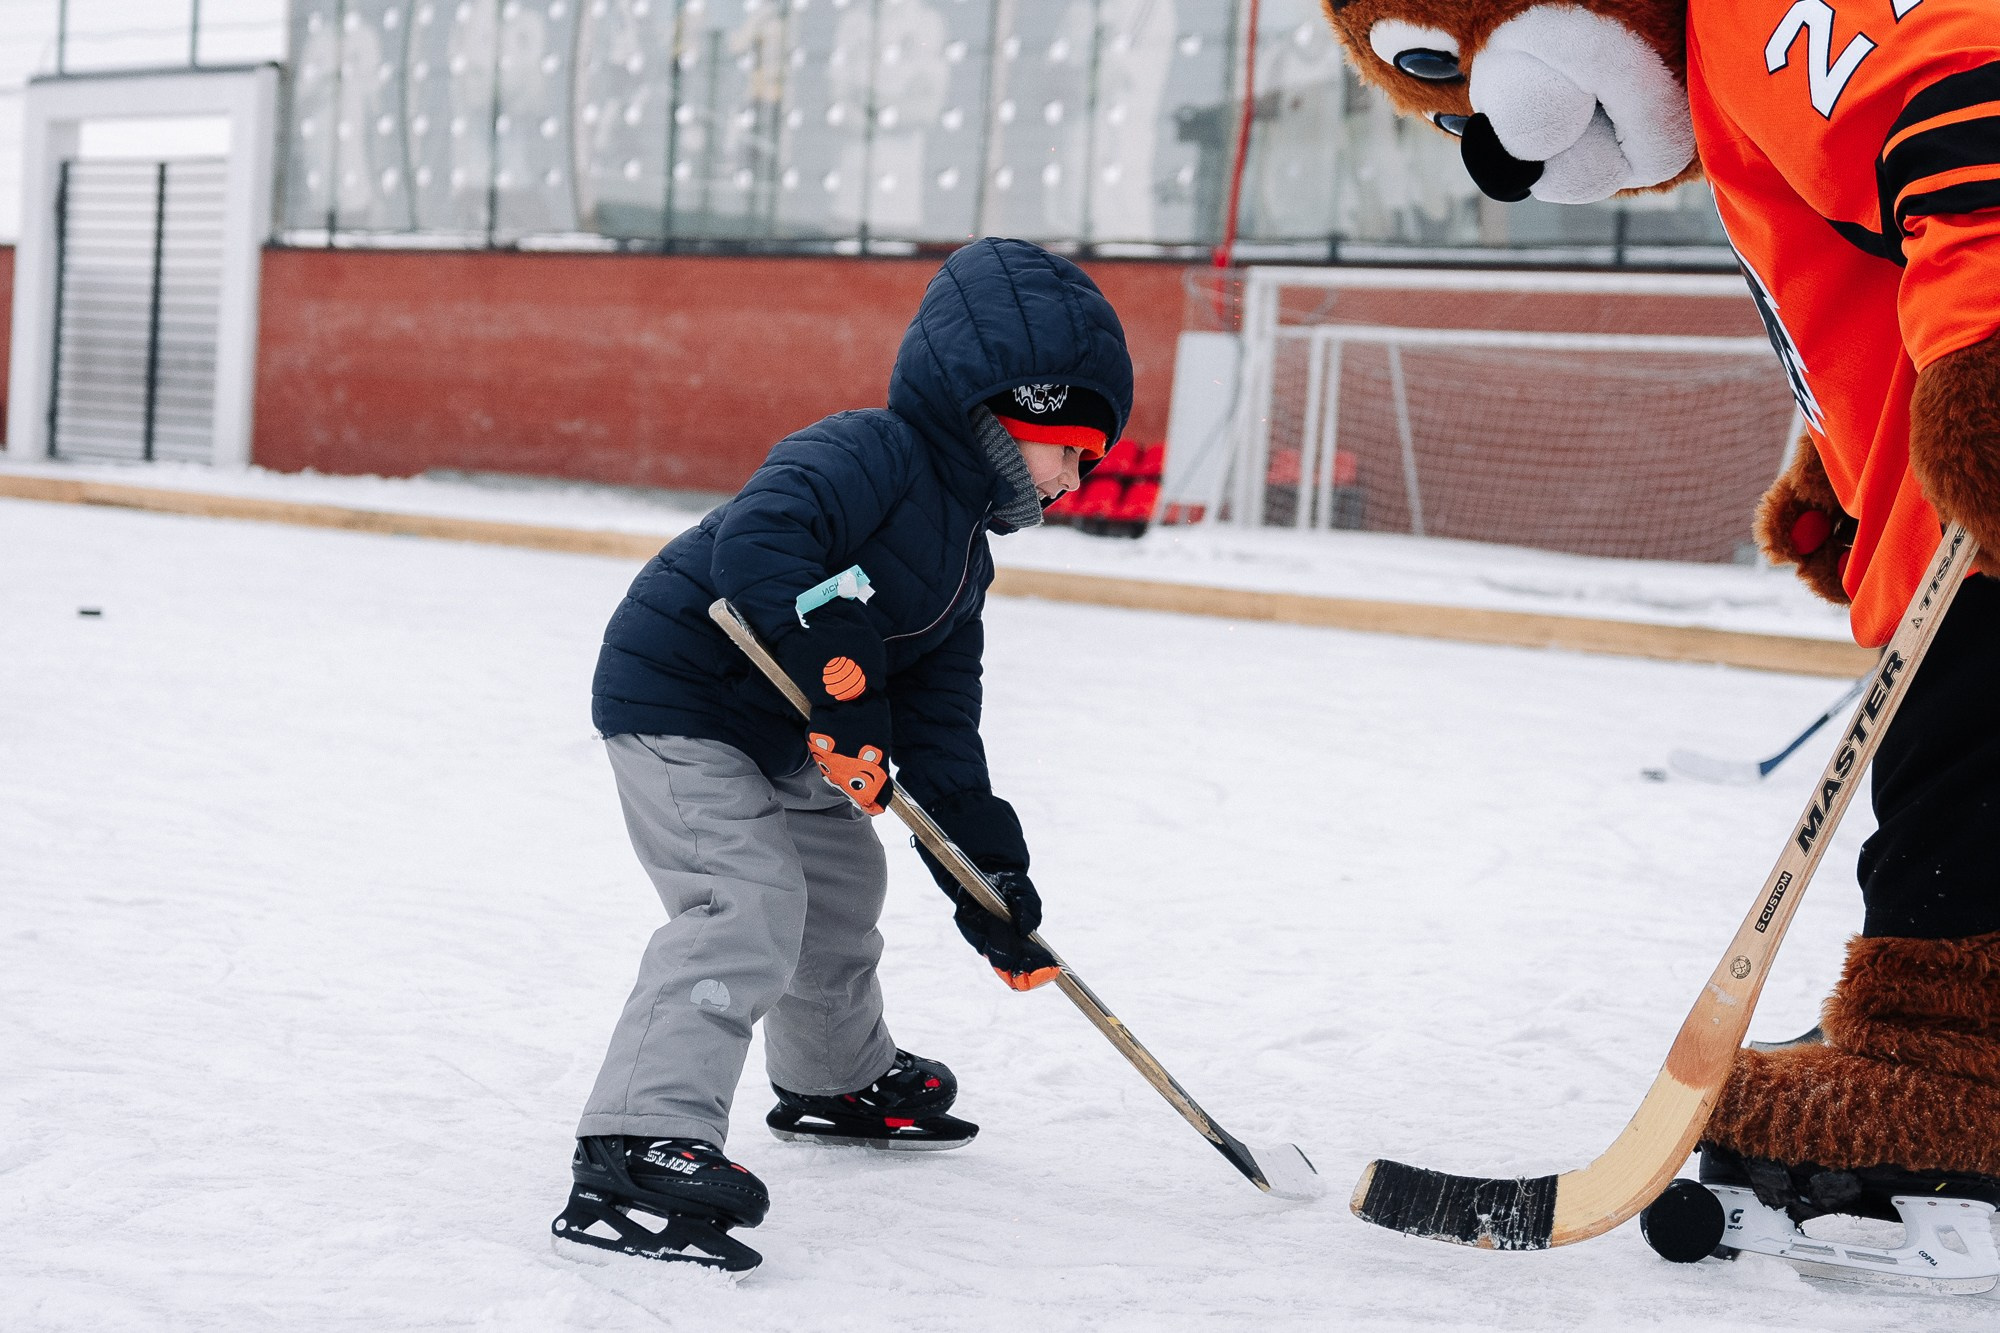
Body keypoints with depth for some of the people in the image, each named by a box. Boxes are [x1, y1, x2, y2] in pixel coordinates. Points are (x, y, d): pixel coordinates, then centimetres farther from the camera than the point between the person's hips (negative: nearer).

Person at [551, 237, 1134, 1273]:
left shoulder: (960, 552, 11)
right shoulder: (872, 453, -18)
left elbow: (939, 732, 10)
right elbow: (754, 542, -36)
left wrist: (993, 881, 4)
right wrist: (843, 677, -40)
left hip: (772, 734, 11)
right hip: (674, 695, -11)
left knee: (842, 877, 25)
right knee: (749, 905, -23)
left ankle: (841, 1081, 49)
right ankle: (638, 1153, -30)